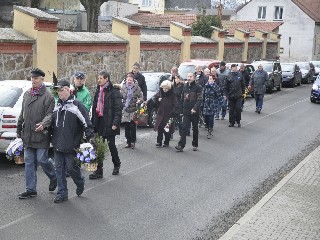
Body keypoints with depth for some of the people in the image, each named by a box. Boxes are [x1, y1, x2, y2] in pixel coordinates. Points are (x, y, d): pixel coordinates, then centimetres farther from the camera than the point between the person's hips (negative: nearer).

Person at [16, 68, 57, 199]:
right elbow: (22, 113, 20)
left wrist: (43, 124, -31)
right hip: (28, 135, 7)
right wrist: (19, 129, 20)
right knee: (29, 162, 8)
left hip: (41, 135, -6)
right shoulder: (27, 94, 14)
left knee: (42, 159, -3)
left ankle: (54, 178, 26)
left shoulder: (48, 95, -8)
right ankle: (31, 189, 15)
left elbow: (50, 114, -13)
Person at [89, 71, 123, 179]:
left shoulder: (114, 91, -10)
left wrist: (115, 123, -21)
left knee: (111, 144, 6)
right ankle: (99, 171, 7)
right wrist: (93, 121, 12)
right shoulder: (98, 91, 13)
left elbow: (118, 108, -14)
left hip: (109, 123, -6)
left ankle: (116, 164, 31)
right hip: (99, 122, 6)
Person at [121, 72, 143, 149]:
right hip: (125, 109, 3)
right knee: (126, 127, 7)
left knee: (133, 126, -3)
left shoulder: (136, 87, -1)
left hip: (133, 109, -3)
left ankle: (133, 142, 8)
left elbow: (141, 96, 2)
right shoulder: (123, 87, 6)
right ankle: (128, 142, 17)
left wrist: (139, 101, -16)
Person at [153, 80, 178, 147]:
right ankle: (159, 142, 9)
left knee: (167, 129, 4)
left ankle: (166, 142, 17)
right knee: (159, 129, 2)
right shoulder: (160, 93, 5)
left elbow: (175, 105, -9)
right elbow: (156, 103, 14)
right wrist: (157, 99, -8)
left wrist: (173, 111, -23)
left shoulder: (172, 95, -6)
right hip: (160, 114, 3)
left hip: (168, 115, -3)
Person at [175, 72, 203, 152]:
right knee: (184, 128, -6)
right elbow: (182, 99, 16)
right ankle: (181, 145, -10)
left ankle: (195, 145, 21)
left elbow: (200, 99, -12)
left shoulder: (198, 87, -5)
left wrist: (195, 108, -24)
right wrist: (181, 109, 10)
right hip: (186, 112, 3)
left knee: (195, 129, 9)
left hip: (194, 112, -3)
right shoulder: (185, 87, 10)